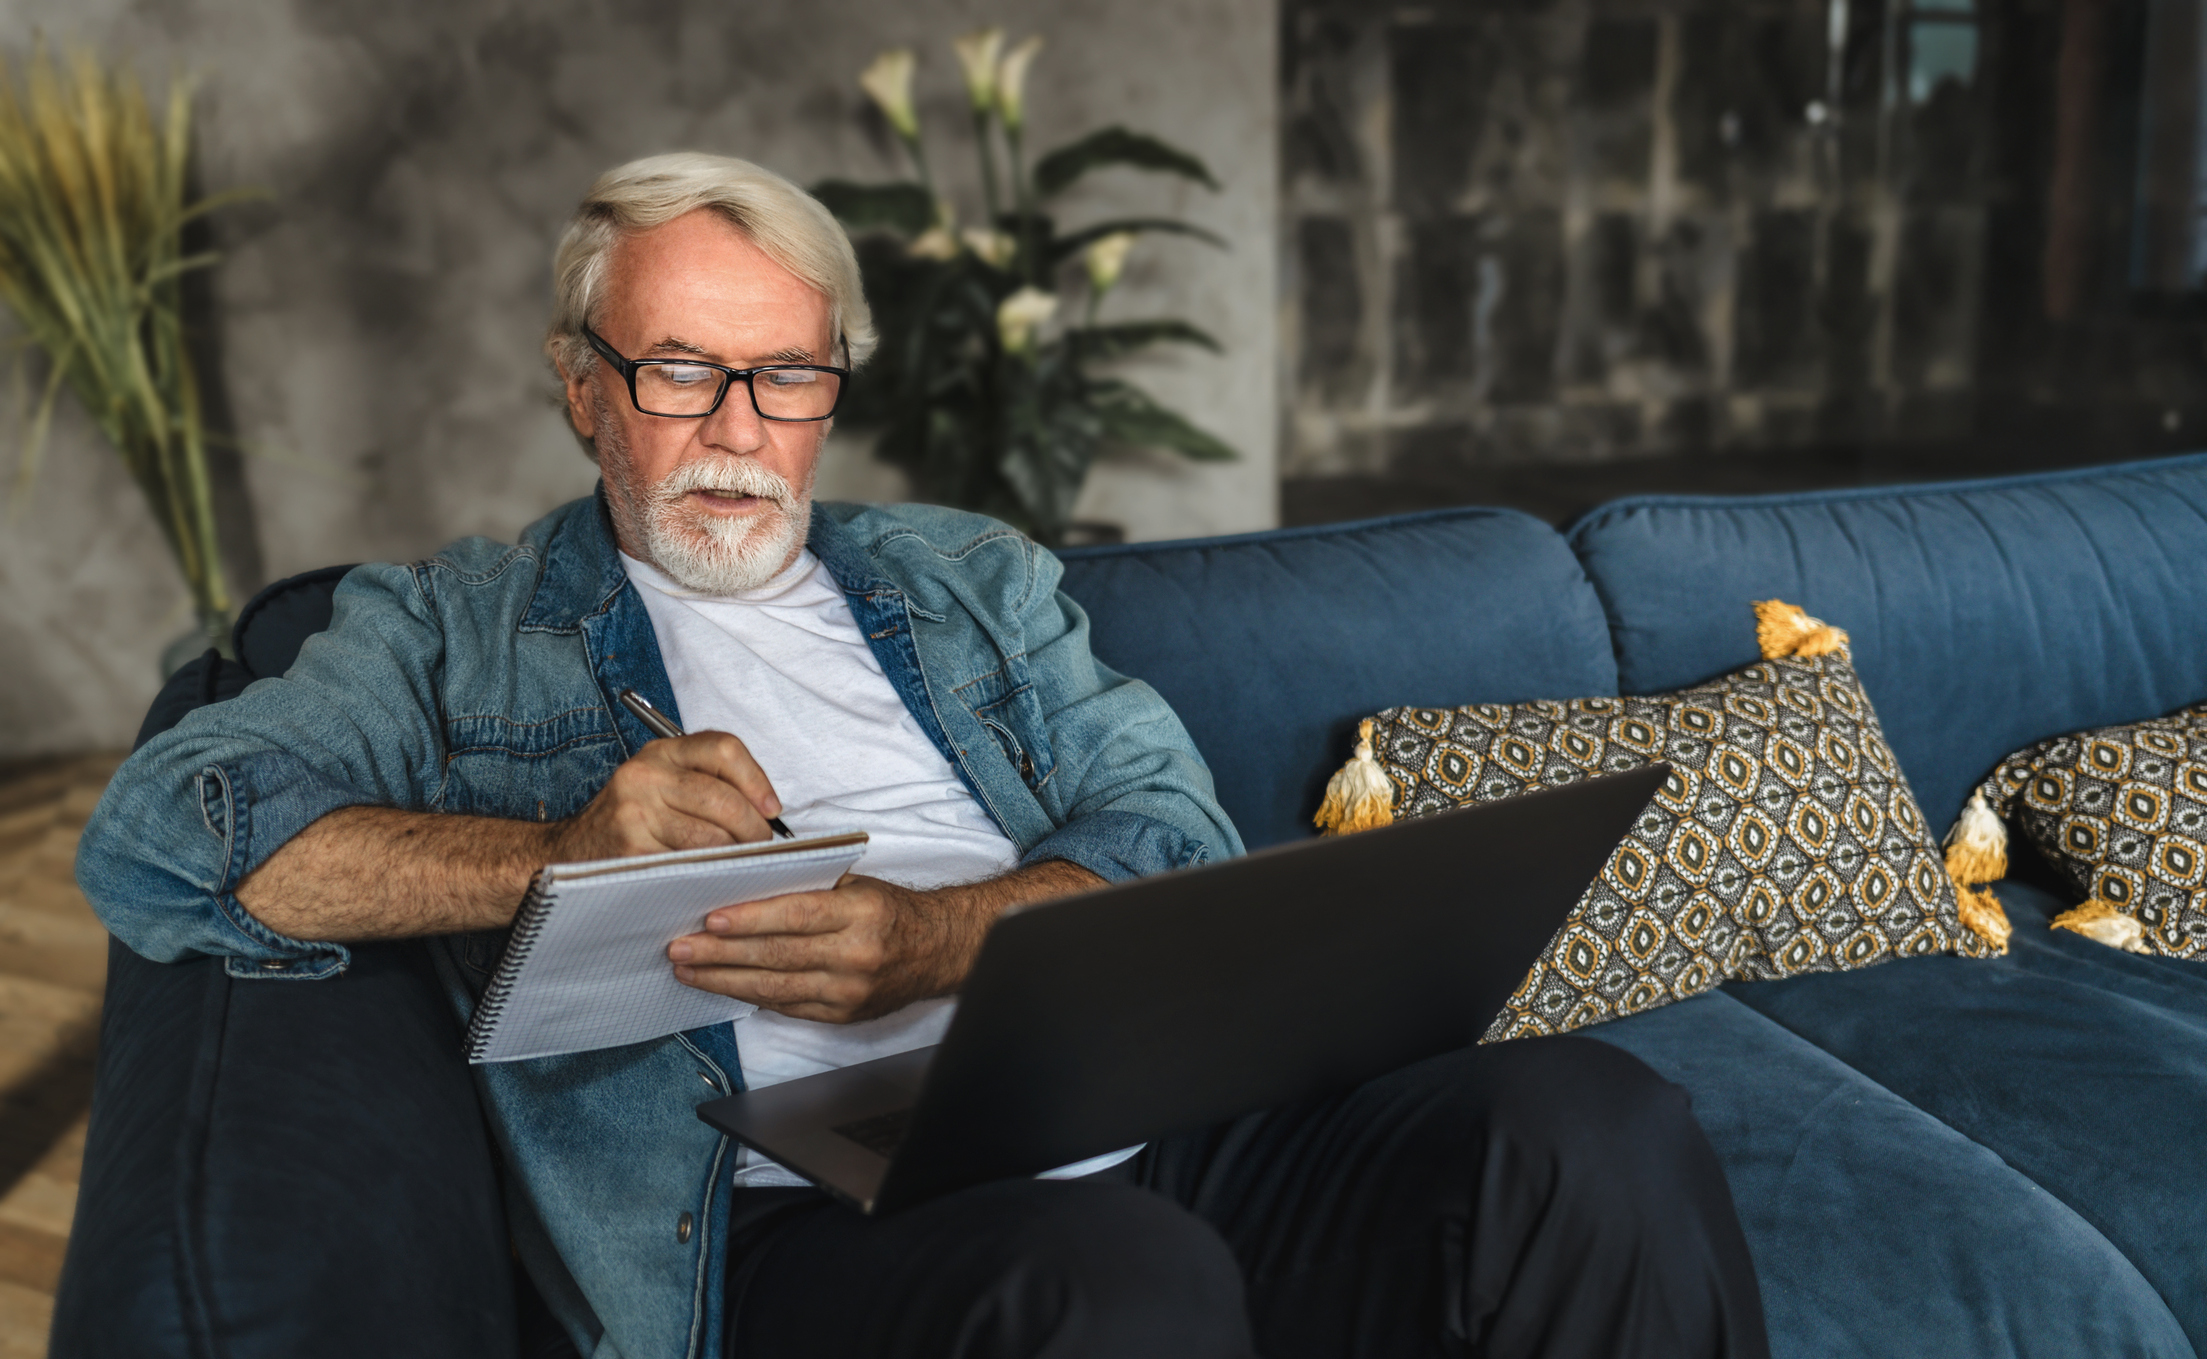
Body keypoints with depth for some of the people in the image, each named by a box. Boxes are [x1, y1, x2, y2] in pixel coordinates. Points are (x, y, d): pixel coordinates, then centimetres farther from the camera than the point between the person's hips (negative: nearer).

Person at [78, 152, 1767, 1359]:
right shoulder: (452, 626, 17)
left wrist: (939, 940, -11)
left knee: (1594, 1131, -22)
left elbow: (1179, 838, 11)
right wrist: (552, 858, -9)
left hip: (1147, 1133, 5)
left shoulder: (974, 575, 24)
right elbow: (155, 835, 4)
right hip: (797, 1214, -4)